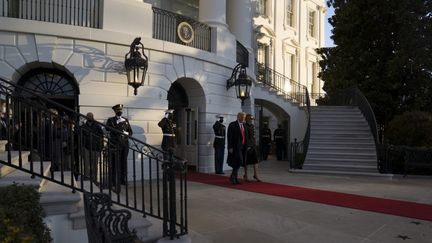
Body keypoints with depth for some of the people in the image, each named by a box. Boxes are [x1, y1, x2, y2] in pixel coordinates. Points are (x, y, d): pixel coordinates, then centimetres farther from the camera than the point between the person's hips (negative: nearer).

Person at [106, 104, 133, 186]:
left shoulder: (125, 120, 17)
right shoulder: (111, 120, 6)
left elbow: (130, 132, 14)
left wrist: (126, 133, -7)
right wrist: (117, 123, -13)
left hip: (125, 144, 4)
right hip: (115, 145, -3)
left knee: (124, 162, 5)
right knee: (114, 163, -5)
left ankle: (123, 180, 13)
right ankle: (113, 181, 0)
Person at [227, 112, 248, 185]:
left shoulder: (243, 125, 15)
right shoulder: (232, 125, -8)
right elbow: (230, 137, -12)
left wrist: (245, 146, 13)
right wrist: (230, 147, -17)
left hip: (242, 147, 8)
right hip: (235, 147, -8)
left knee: (238, 163, 10)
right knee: (239, 162, -12)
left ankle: (235, 178, 19)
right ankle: (232, 177, 3)